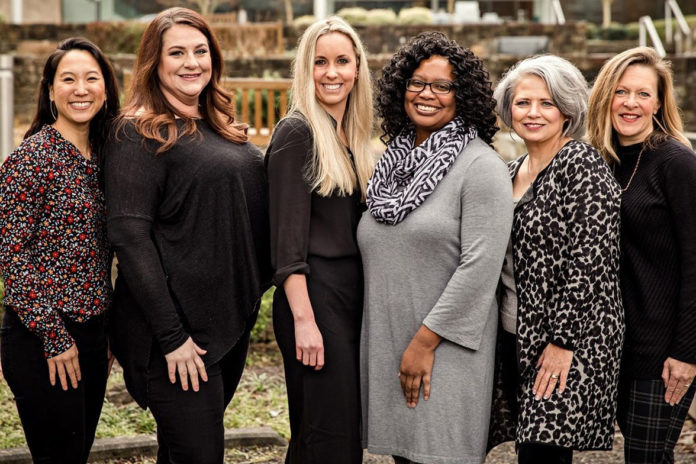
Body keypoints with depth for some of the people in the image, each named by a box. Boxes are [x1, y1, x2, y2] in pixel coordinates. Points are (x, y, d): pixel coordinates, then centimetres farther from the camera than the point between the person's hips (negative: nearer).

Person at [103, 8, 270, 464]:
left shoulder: (222, 130, 13)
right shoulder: (140, 134, -10)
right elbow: (130, 238, -17)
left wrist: (249, 302, 9)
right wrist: (171, 336, -21)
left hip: (231, 321, 7)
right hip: (178, 330, -7)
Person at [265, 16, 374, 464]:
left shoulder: (352, 137, 14)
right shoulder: (297, 132, -10)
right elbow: (288, 236, -15)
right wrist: (304, 320, -20)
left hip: (354, 294, 8)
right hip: (313, 296, -8)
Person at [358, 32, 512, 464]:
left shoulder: (481, 165, -8)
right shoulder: (395, 161, 13)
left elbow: (481, 266, -16)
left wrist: (425, 340, -17)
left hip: (446, 346, -6)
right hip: (385, 343, 6)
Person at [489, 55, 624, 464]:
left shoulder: (582, 165, -11)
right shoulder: (513, 172, 13)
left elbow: (590, 262, -17)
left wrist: (562, 341, -19)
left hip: (572, 342, -8)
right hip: (522, 338, 8)